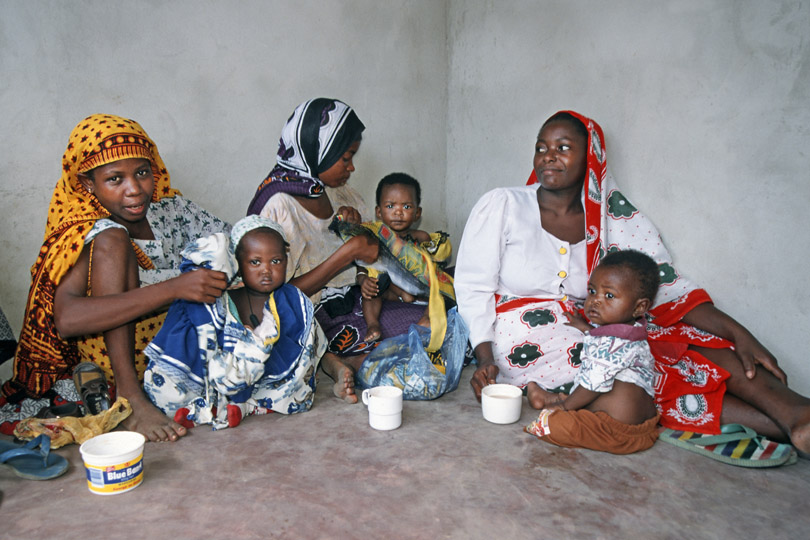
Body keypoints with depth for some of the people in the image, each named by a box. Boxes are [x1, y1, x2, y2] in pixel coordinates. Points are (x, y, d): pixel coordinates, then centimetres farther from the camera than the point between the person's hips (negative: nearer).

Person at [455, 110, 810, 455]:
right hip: (527, 342, -4)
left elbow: (666, 286, 0)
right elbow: (473, 288, -4)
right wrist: (486, 360, -18)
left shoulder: (613, 217, 6)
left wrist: (737, 333, -13)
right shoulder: (502, 205, -1)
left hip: (593, 335, 4)